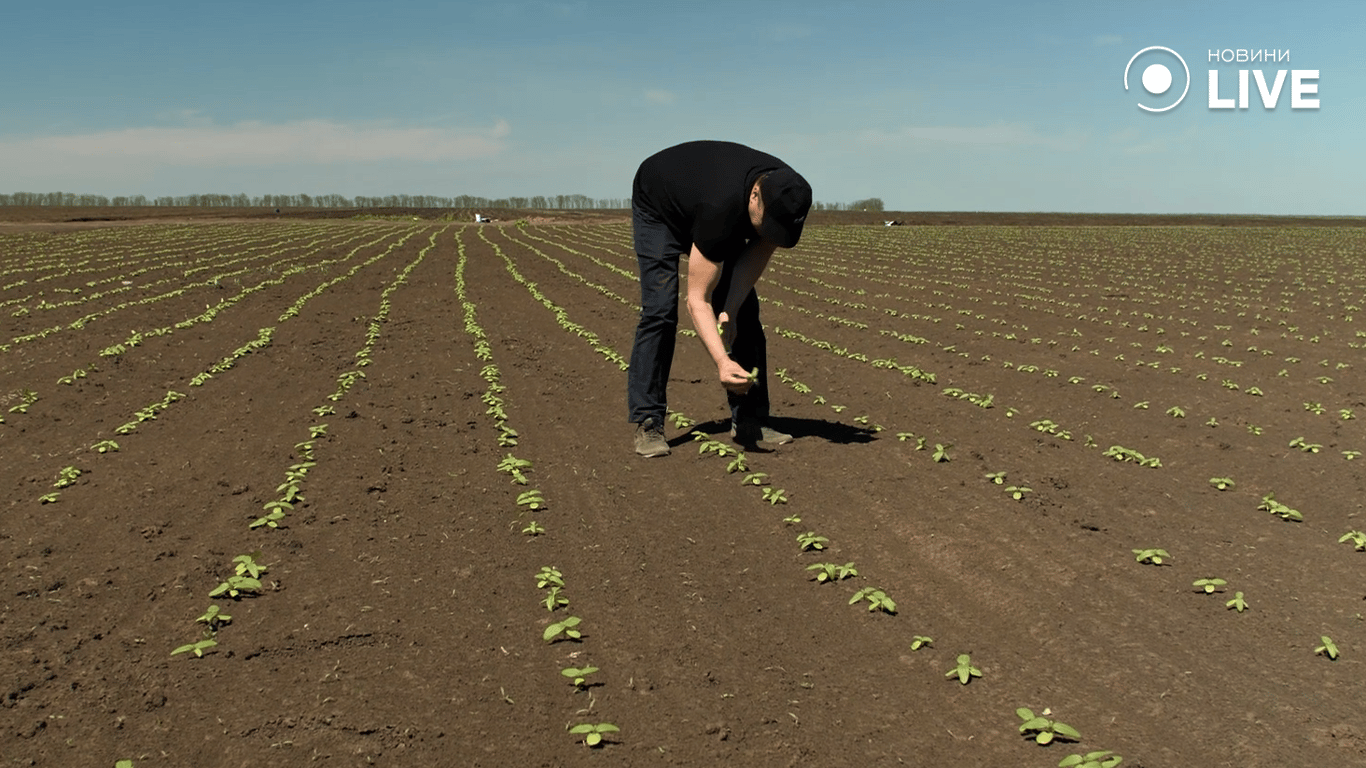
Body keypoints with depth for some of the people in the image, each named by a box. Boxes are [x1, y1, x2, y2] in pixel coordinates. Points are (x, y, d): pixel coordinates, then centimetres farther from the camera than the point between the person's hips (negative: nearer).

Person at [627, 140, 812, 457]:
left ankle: (749, 420, 1)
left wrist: (730, 310, -25)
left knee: (744, 310, -4)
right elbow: (697, 300, -42)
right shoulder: (722, 207, -46)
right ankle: (647, 424, -13)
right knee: (659, 309, -20)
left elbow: (760, 251, -12)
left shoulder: (787, 195, -28)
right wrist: (722, 362, -55)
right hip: (658, 208, -6)